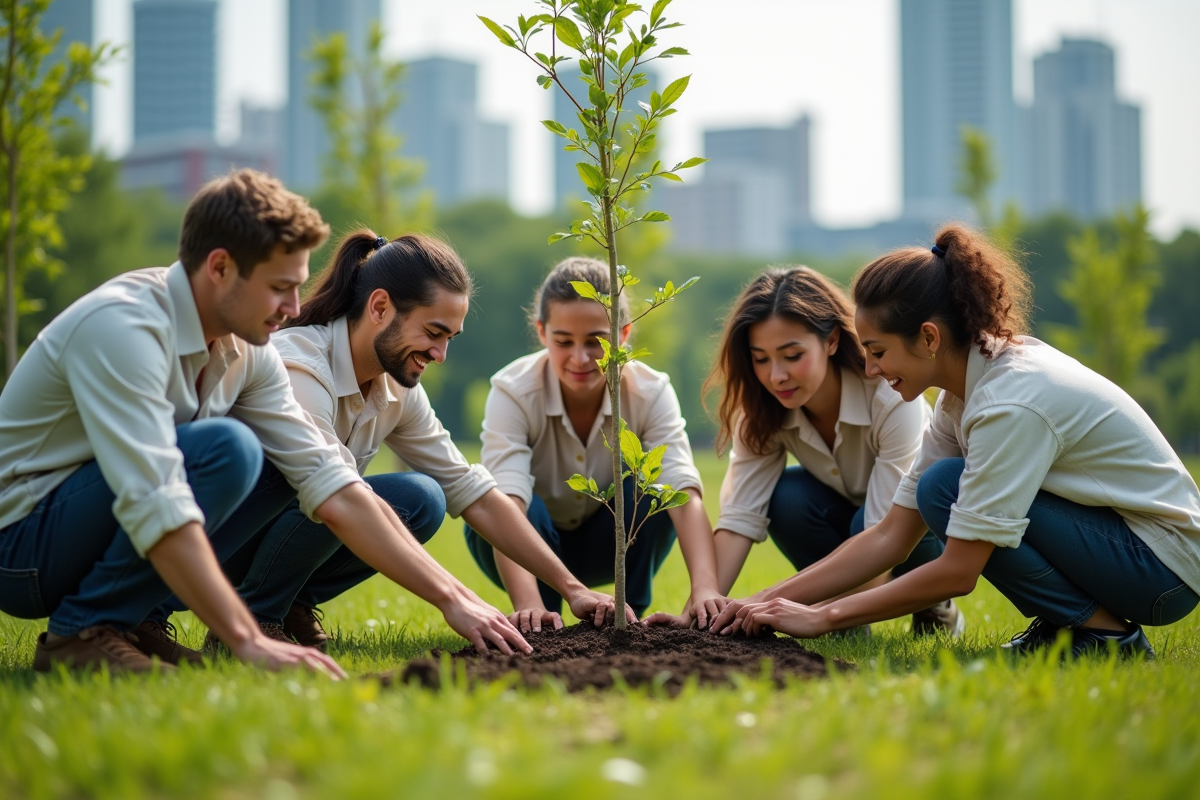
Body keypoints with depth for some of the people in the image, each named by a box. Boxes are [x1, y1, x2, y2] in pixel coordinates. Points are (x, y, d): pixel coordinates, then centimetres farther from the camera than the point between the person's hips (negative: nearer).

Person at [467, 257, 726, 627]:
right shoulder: (513, 392, -28)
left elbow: (684, 494, -36)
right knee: (525, 509, -34)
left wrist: (704, 587, -55)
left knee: (654, 486, -28)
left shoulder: (650, 392, -22)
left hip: (603, 549, 1)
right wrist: (529, 607, -59)